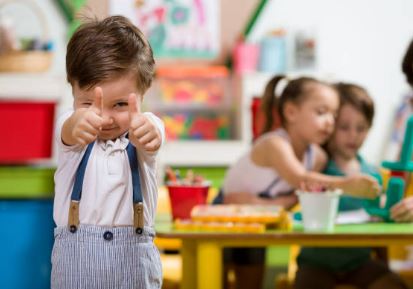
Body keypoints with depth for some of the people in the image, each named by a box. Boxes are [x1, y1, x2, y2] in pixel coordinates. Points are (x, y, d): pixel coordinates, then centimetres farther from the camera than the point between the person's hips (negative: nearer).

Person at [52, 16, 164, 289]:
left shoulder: (145, 127, -4)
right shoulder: (70, 128, -3)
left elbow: (153, 139, -28)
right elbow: (69, 131, -27)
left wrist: (146, 129, -54)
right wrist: (80, 123, -53)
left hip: (132, 254, 0)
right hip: (76, 254, 0)